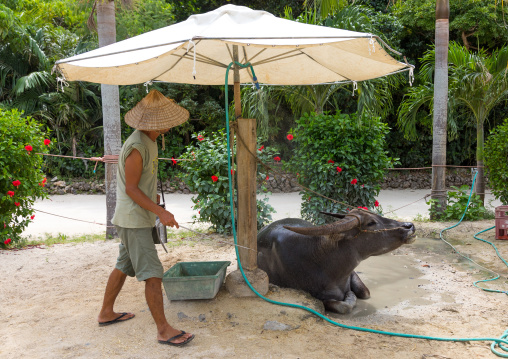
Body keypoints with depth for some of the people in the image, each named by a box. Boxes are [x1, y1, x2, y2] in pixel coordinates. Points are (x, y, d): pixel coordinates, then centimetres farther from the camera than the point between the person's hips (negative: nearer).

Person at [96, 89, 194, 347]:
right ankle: (163, 330, 2)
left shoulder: (149, 141, 7)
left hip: (137, 218, 10)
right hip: (134, 220, -10)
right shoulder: (137, 148, -23)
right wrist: (161, 212, -24)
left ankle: (106, 313, 36)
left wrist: (152, 195, 27)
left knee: (124, 266, 20)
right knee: (152, 274, -7)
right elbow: (131, 188, -21)